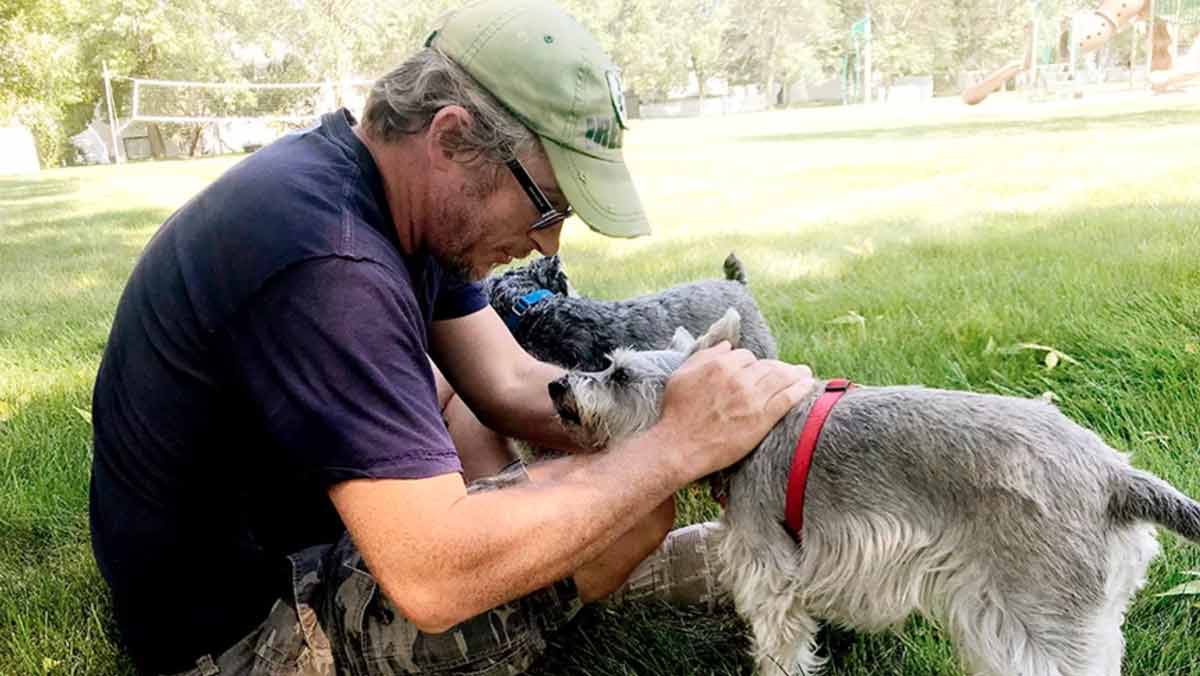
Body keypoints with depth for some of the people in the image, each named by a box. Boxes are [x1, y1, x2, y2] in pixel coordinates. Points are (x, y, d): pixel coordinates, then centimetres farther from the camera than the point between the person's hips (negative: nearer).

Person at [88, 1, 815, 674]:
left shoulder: (409, 201, -3)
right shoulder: (326, 261, -33)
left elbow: (510, 384, 0)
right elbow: (436, 581, -37)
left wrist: (700, 415, -11)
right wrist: (676, 447, -29)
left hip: (268, 510, 9)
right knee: (636, 506, -17)